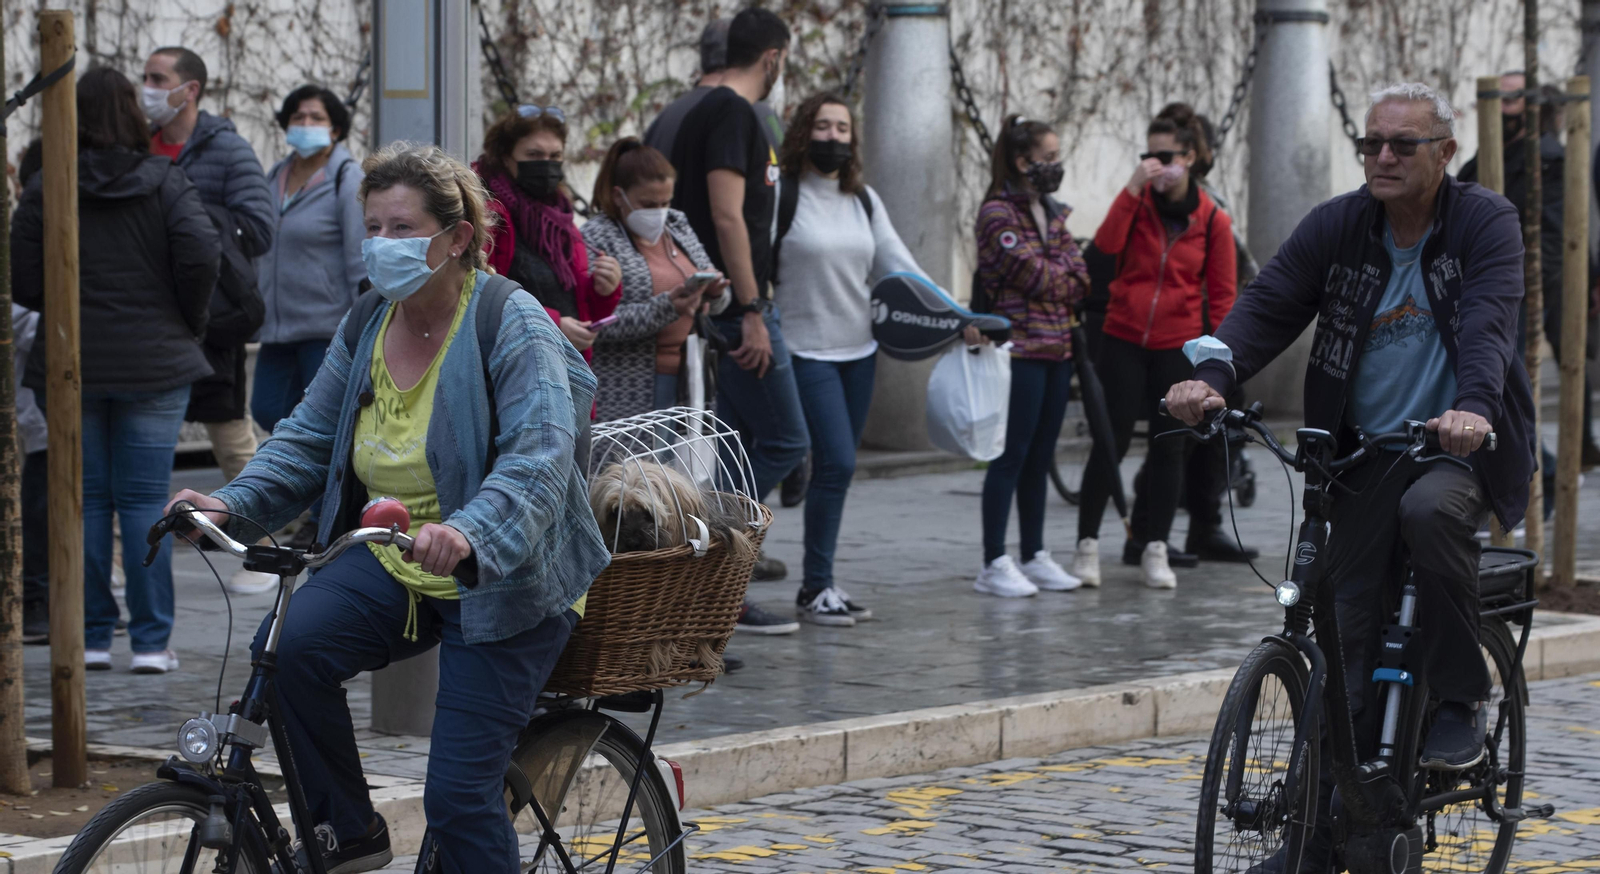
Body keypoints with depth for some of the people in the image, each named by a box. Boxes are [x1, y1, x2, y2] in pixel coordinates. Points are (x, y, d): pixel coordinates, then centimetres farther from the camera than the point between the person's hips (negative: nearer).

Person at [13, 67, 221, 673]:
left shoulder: (45, 190, -2)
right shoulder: (164, 182, -3)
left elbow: (23, 282, -4)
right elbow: (201, 254, -14)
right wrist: (188, 320, 2)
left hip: (70, 366, 1)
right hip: (155, 365, 0)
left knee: (86, 501, 7)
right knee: (145, 501, 2)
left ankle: (91, 639, 8)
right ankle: (151, 642, 1)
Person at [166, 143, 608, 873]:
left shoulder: (514, 327, -16)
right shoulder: (368, 327, 6)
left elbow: (540, 456, -29)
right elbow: (309, 436, 10)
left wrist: (467, 533, -48)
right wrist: (233, 503, -10)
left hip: (501, 583, -6)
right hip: (392, 567, 6)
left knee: (459, 798, -11)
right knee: (288, 647, -23)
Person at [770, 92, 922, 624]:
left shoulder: (863, 200, 12)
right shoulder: (781, 195, -7)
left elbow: (898, 266, 9)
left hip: (859, 350, 6)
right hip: (807, 352, -6)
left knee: (839, 466, 8)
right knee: (836, 462, -14)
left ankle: (820, 584, 15)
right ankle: (815, 588, -5)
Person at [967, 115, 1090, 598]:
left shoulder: (1052, 214, 17)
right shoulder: (998, 214, -9)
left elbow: (1080, 278, 10)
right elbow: (1035, 275, -14)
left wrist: (1052, 279, -8)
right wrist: (1066, 277, 4)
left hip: (1058, 348, 8)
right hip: (1020, 348, -8)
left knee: (1040, 458, 11)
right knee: (1012, 456, -7)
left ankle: (1035, 557, 17)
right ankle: (994, 564, -5)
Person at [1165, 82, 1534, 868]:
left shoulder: (1486, 223, -7)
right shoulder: (1337, 227, 2)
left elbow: (1489, 323, -22)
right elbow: (1268, 304, -7)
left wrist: (1474, 406, -42)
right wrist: (1212, 376, -27)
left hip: (1461, 447, -3)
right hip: (1366, 455, 3)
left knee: (1429, 509, -36)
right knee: (1348, 637, -1)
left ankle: (1462, 702, -17)